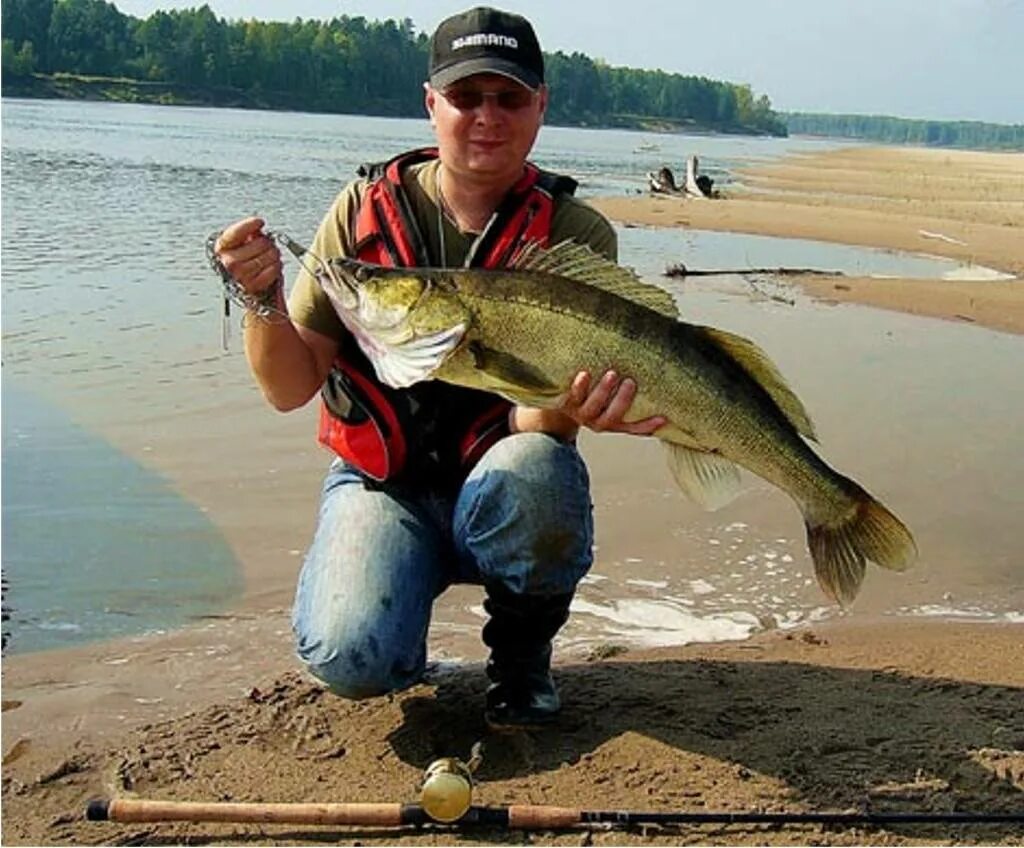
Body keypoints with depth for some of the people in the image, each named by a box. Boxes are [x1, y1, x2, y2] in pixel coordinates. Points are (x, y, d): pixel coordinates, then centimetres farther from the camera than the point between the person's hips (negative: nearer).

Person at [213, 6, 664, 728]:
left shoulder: (574, 235, -7)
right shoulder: (368, 210, -4)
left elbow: (536, 417, -15)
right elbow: (291, 388, -4)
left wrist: (565, 410, -39)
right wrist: (263, 299, -24)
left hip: (497, 485, 0)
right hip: (379, 483, 0)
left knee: (532, 469, -36)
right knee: (352, 658, -27)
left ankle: (523, 651, -4)